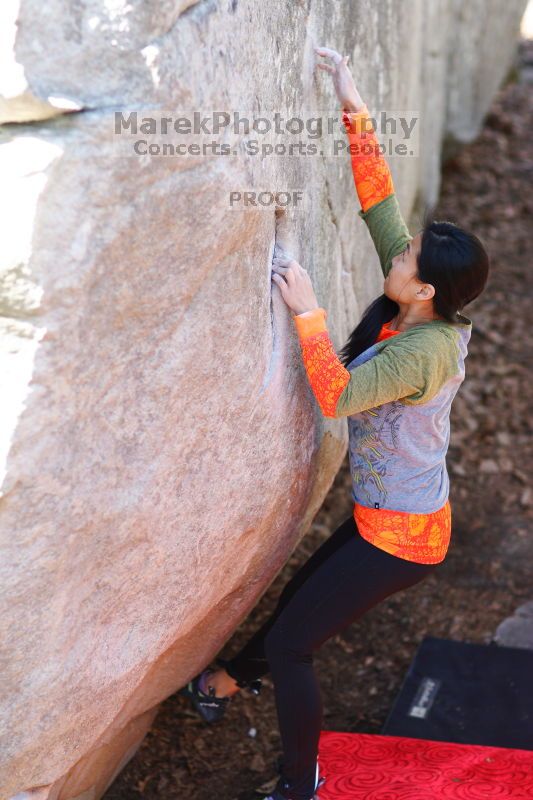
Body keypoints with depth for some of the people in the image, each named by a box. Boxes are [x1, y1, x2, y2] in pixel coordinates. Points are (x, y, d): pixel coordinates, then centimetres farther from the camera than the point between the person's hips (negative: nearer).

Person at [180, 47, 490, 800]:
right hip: (388, 517, 9)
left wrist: (308, 311, -34)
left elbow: (337, 397, -36)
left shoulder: (422, 352, -29)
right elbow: (380, 207, -4)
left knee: (290, 645, -1)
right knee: (295, 603, 25)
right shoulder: (427, 313, -5)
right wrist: (357, 111, -7)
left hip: (400, 534, -9)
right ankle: (223, 684, 47)